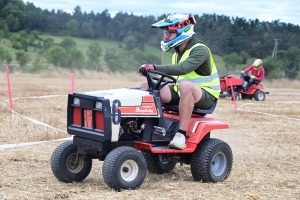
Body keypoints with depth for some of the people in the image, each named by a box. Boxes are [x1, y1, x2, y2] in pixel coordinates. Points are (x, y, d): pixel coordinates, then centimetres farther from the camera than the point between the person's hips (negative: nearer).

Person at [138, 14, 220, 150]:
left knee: (185, 85, -42)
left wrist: (155, 68, -40)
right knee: (147, 86, -6)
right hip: (182, 93, 8)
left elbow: (183, 68, -34)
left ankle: (181, 135, -40)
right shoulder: (178, 52, 12)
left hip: (205, 96, -8)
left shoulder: (199, 50, -16)